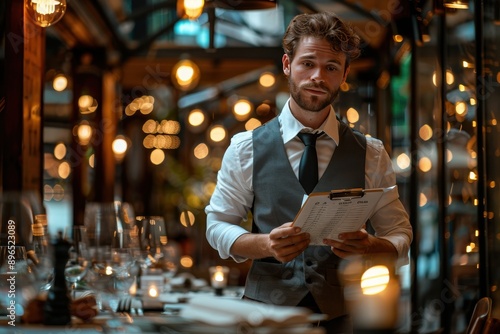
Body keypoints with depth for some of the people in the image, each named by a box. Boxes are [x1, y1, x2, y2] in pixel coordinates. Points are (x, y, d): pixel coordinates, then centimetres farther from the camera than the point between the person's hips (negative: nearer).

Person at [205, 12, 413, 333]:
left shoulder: (370, 154, 2)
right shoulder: (246, 148, 0)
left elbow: (400, 235, 5)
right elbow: (218, 226, 2)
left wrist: (370, 246, -19)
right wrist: (267, 244, -18)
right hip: (267, 306, -1)